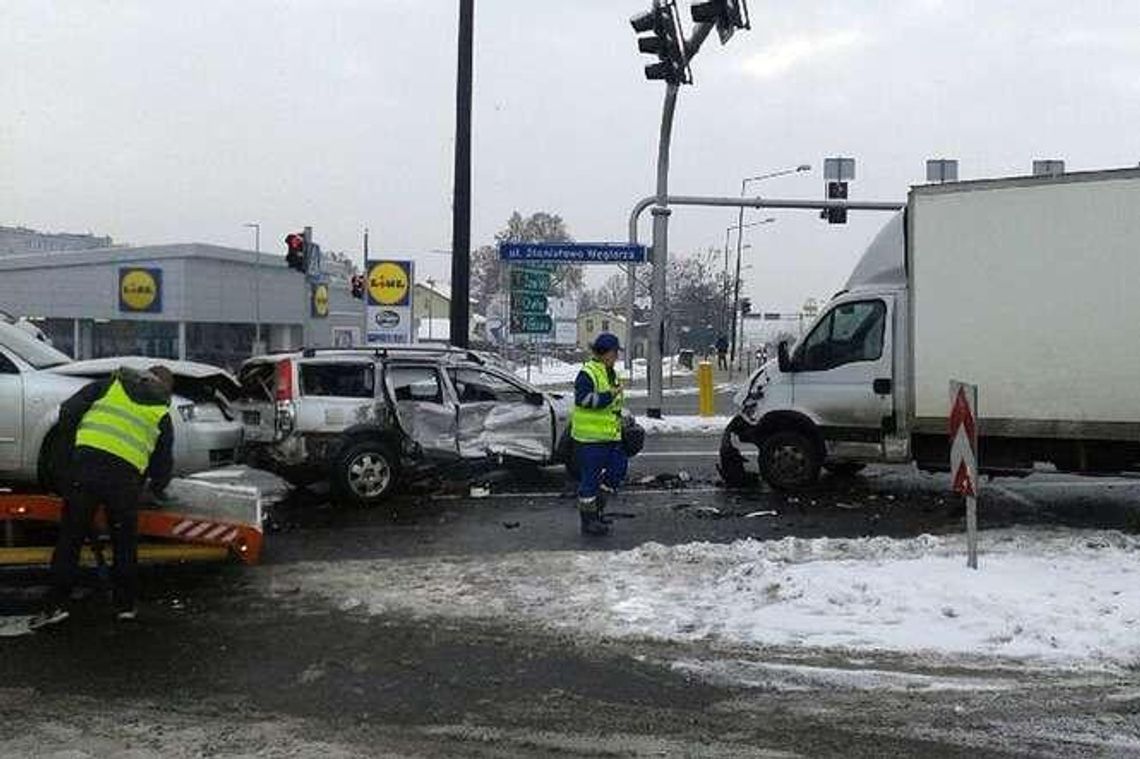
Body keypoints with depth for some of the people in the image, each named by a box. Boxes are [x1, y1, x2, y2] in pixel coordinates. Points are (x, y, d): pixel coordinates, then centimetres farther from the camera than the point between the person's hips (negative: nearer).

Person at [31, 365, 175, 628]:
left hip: (86, 463, 0)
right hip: (126, 476, 0)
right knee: (124, 543, 14)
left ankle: (55, 604, 4)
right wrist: (157, 488, 39)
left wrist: (73, 444, 25)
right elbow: (163, 463, 20)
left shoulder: (110, 385, 19)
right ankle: (125, 606, 18)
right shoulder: (161, 414, 19)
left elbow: (68, 411, 11)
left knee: (70, 537, 6)